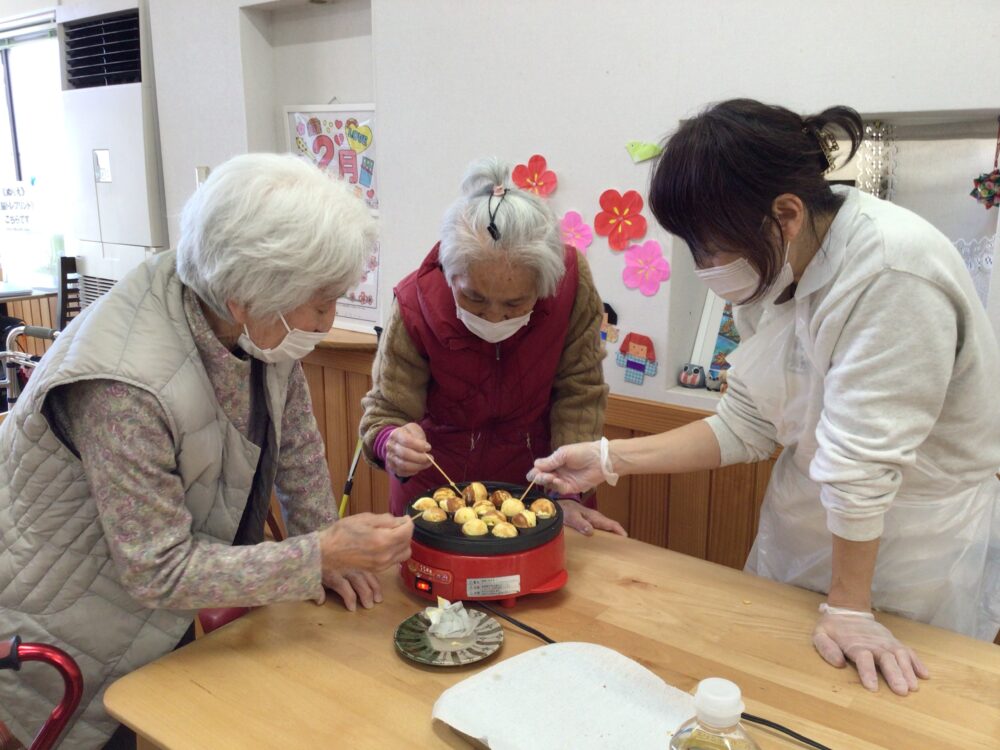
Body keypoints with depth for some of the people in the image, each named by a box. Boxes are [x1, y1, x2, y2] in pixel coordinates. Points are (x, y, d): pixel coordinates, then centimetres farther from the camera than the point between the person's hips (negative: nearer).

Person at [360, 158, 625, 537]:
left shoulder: (571, 281, -25)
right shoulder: (416, 304, -28)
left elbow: (578, 394, -15)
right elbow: (386, 412, -21)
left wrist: (566, 492, -18)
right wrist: (392, 444, -44)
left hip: (532, 477, 1)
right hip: (436, 485, -1)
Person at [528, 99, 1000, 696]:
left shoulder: (894, 272, -30)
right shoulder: (773, 271, -5)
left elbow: (861, 458, -27)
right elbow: (746, 427, -1)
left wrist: (849, 607, -19)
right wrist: (610, 459, -6)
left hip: (916, 562, -6)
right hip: (797, 545, 7)